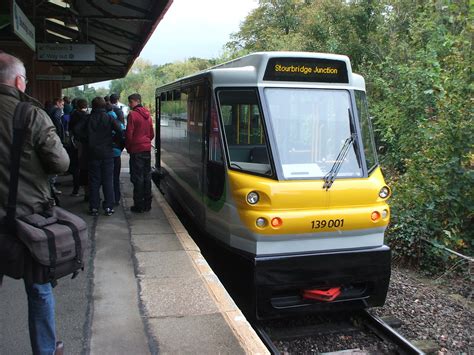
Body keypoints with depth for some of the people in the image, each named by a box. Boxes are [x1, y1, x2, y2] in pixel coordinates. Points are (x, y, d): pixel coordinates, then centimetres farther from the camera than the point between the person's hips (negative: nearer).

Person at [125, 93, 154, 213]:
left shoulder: (132, 114, -10)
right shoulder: (148, 115, 13)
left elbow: (129, 134, -12)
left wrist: (128, 147, 1)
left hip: (136, 150, -7)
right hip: (147, 149, 7)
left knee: (137, 178, -2)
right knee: (147, 177, 11)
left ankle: (138, 205, 1)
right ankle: (147, 204, 17)